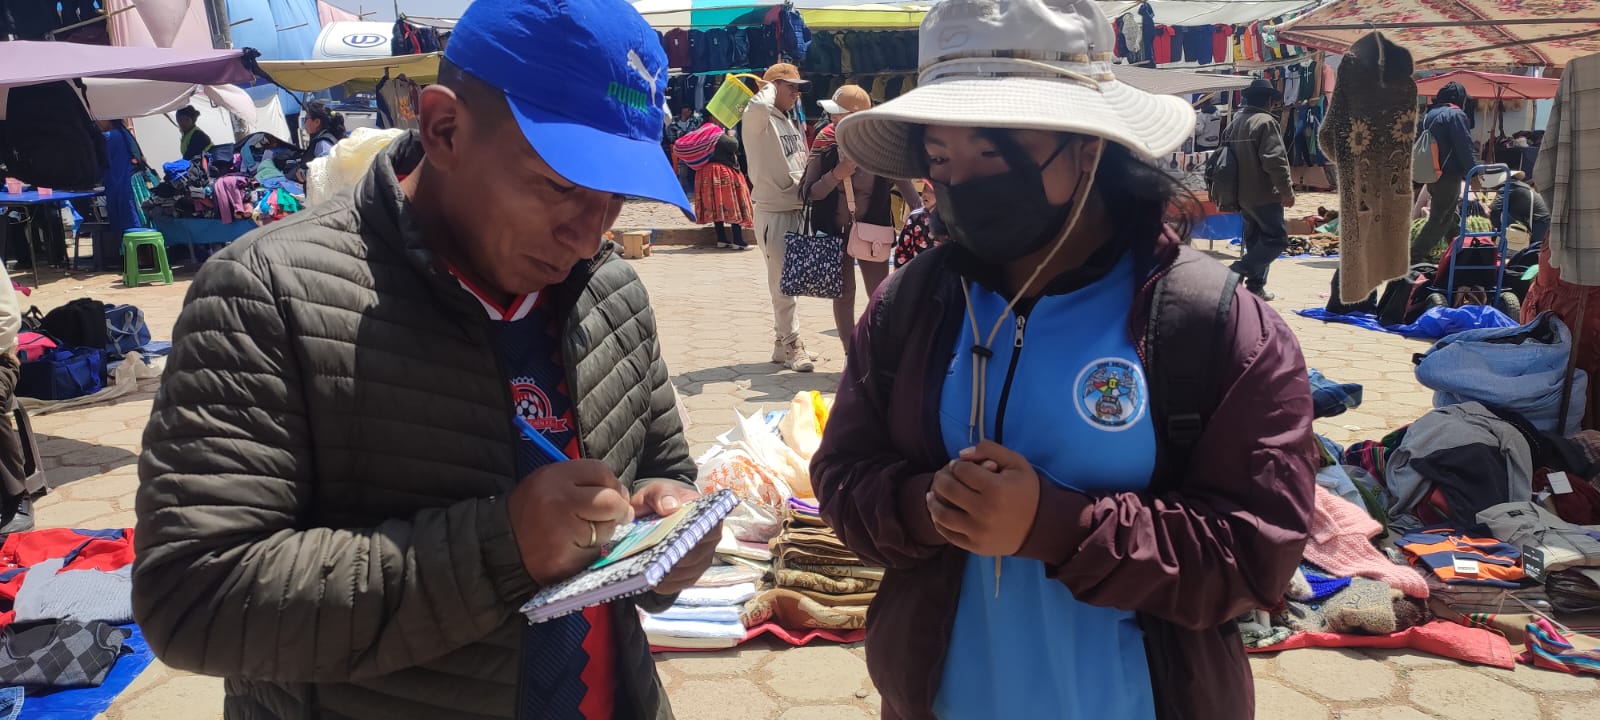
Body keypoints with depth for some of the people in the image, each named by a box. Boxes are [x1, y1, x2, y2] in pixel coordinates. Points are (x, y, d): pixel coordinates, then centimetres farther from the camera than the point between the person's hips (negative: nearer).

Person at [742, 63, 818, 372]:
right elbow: (760, 105, -33)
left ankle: (784, 342, 19)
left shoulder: (789, 121, 17)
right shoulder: (757, 119, -9)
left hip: (796, 209, 8)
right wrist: (769, 86, -13)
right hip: (773, 211, -8)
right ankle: (791, 346, -1)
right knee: (782, 282, -6)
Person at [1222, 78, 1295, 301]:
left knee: (1255, 240, 15)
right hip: (1264, 195, -9)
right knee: (1277, 238, -6)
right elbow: (1275, 160, -21)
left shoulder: (1234, 123, 13)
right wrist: (1287, 191, -15)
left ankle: (1256, 286, 15)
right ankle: (1239, 271, -16)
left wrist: (1234, 191, 26)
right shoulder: (1266, 122, -13)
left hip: (1242, 194, 9)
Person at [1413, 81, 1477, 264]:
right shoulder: (1456, 115, -12)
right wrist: (1472, 173, -11)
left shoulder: (1428, 115, 13)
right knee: (1439, 219, -5)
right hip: (1449, 175, -9)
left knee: (1452, 215, 20)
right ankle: (1415, 256, -10)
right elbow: (1464, 147, -16)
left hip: (1431, 175, 9)